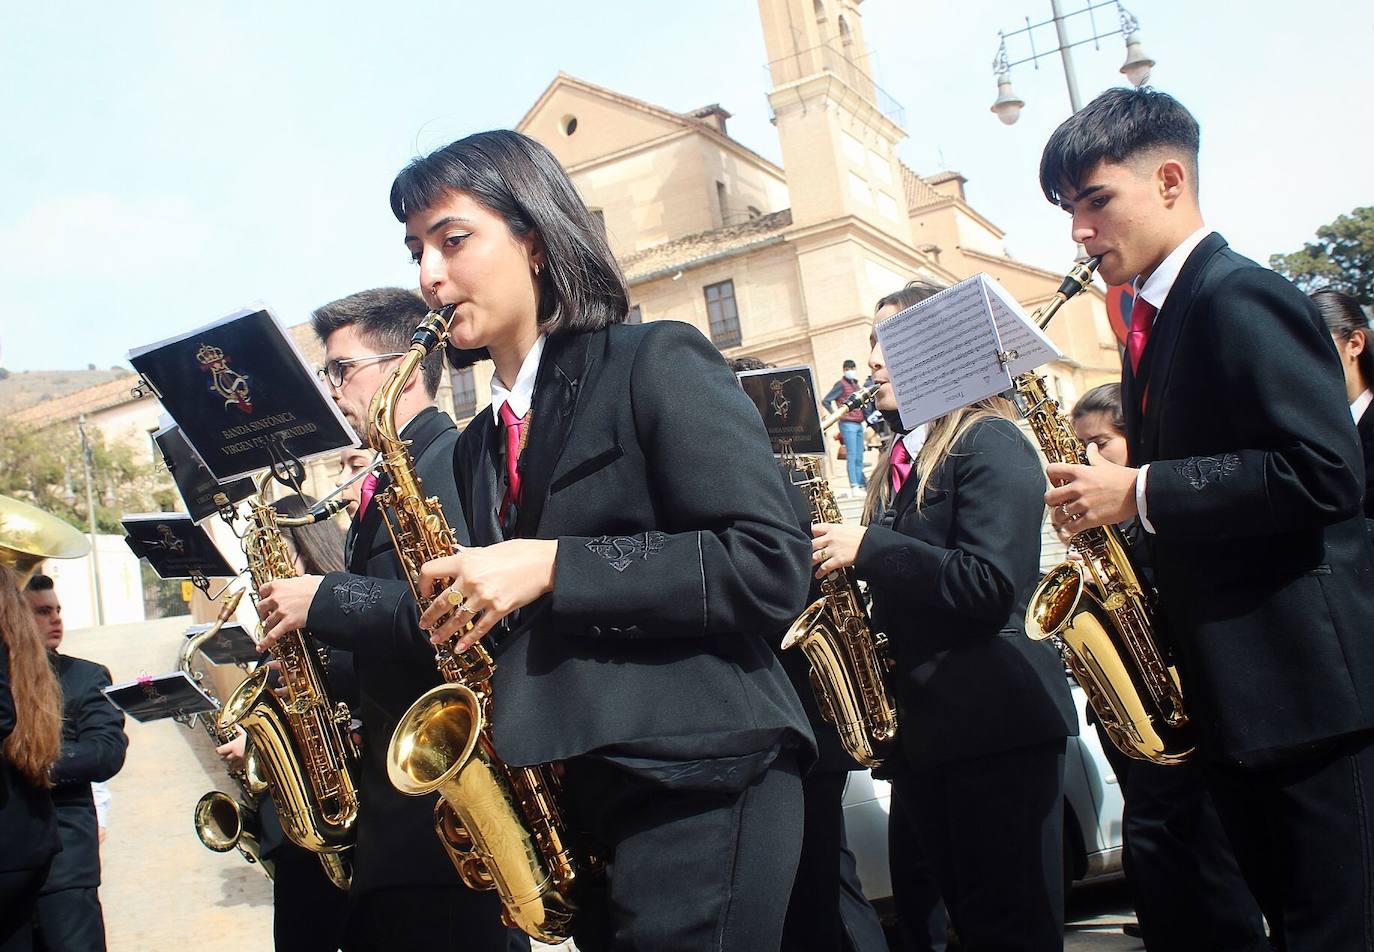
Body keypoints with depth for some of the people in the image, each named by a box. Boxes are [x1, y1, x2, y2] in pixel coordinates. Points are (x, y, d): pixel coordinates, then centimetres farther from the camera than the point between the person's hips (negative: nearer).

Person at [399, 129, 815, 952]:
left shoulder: (656, 362, -5)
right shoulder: (481, 446, 16)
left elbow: (773, 565, -15)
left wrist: (554, 565, -18)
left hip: (701, 789, -7)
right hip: (578, 802, 7)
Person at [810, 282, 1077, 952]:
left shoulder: (989, 441, -6)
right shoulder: (903, 460, 18)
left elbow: (988, 584, -19)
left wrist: (867, 548, -16)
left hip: (994, 722, -8)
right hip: (921, 727, 8)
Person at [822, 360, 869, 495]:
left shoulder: (855, 384, 18)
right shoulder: (841, 384, -4)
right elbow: (825, 401, -9)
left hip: (859, 424, 7)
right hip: (848, 424, -7)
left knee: (859, 457, 7)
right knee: (852, 457, -11)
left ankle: (861, 483, 10)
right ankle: (854, 486, -13)